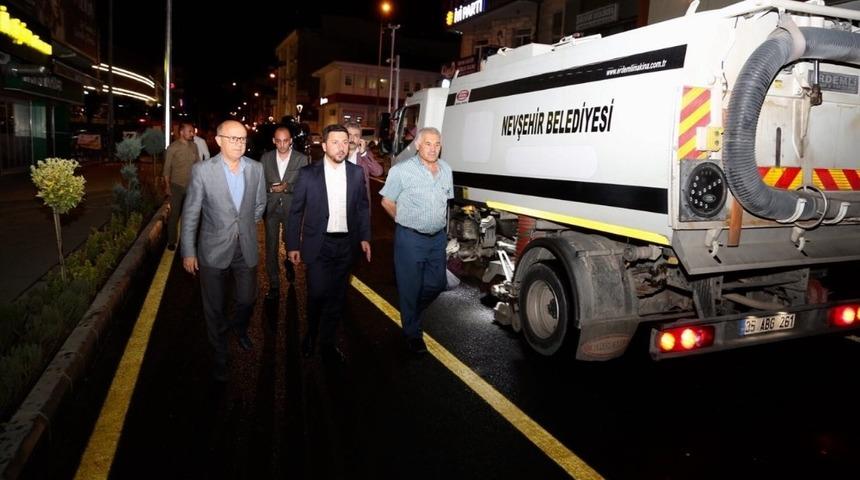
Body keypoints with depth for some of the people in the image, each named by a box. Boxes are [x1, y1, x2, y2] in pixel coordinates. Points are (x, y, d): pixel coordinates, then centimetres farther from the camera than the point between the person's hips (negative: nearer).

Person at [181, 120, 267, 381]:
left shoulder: (256, 168, -5)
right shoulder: (202, 170, -13)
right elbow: (190, 213, -8)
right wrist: (188, 252, -6)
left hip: (246, 249, 3)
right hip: (214, 250, -2)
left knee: (247, 299, 15)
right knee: (214, 308, 11)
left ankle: (240, 328, 50)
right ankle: (220, 355, 32)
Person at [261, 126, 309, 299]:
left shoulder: (301, 159, -6)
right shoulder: (266, 158, 1)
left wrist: (287, 187, -24)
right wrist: (270, 188, -16)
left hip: (292, 208, -1)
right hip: (271, 207, 1)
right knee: (271, 246, 0)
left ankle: (289, 264, 51)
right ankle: (274, 284, 10)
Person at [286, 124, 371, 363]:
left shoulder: (356, 173, 1)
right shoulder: (308, 173, -6)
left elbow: (363, 207, 11)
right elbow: (296, 211, -1)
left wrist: (364, 237, 3)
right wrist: (293, 245, -2)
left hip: (346, 244, 3)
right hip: (318, 244, -2)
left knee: (337, 296, 9)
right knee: (318, 293, -6)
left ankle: (326, 341, 28)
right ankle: (310, 335, 24)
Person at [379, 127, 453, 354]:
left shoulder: (446, 170, 5)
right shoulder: (402, 170, -12)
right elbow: (387, 202, -4)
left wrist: (440, 224, 11)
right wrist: (407, 223, 2)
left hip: (438, 237, 6)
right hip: (410, 239, -5)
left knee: (438, 283, 13)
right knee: (411, 287, 5)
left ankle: (411, 311, 41)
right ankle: (413, 333, 21)